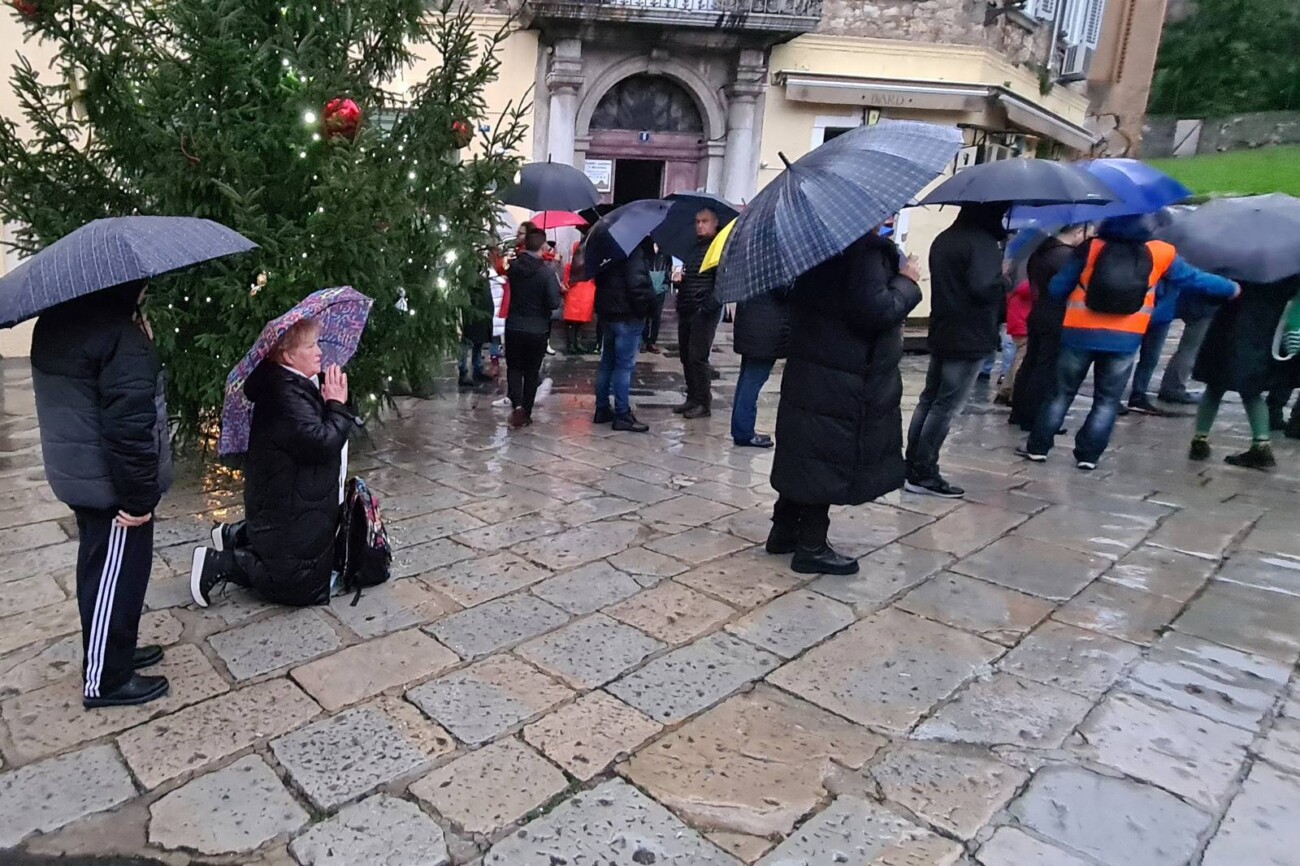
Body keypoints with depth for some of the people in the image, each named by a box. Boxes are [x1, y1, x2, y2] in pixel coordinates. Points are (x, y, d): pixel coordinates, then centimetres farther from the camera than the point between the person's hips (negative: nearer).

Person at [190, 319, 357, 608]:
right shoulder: (286, 394, -26)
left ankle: (235, 536, 29)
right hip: (289, 514, -10)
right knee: (303, 588, -1)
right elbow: (323, 443, -30)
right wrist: (337, 404, -18)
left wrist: (329, 403, 0)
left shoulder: (296, 385, 6)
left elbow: (320, 432, 15)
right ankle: (218, 563, 3)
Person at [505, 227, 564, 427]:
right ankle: (526, 414, 15)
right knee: (531, 372, 11)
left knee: (514, 368, 14)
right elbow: (554, 303, -18)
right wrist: (559, 291, 1)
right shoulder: (547, 271, -16)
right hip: (538, 330, -2)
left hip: (513, 327, 2)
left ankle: (517, 405, -7)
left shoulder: (514, 266, -3)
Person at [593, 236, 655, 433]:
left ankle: (602, 409, 21)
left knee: (607, 363, 15)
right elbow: (637, 282, -22)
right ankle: (622, 415, -2)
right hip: (628, 315, -9)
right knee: (625, 365, -5)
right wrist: (644, 306, -12)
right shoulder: (635, 249, -14)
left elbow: (598, 279, 19)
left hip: (606, 312, 9)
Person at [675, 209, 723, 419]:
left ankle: (703, 403, 0)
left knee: (698, 356, -8)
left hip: (704, 312, -8)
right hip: (686, 310, 8)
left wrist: (710, 304, -20)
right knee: (686, 356, 9)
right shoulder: (694, 247, 18)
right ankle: (692, 399, 19)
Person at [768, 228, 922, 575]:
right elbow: (875, 310, -25)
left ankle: (784, 530, 27)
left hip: (811, 371, 9)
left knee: (806, 455, 17)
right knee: (829, 459, 0)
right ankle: (811, 547, 11)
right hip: (842, 382, -9)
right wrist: (906, 281, -9)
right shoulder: (866, 248, -17)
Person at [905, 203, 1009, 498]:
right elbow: (983, 288, -26)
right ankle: (924, 474, -1)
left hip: (942, 334, 9)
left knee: (929, 400, 13)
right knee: (946, 407, -5)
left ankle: (912, 466, 17)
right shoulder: (983, 242, -15)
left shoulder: (943, 239, 14)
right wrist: (1004, 279, -6)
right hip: (969, 339, -9)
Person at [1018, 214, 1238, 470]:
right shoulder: (1160, 254, 0)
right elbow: (1194, 279, 14)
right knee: (1107, 401, 11)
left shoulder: (1091, 248, -4)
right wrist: (1231, 288, 31)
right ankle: (1088, 455, 9)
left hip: (1081, 334, 0)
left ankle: (1037, 447, 11)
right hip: (1124, 340, 0)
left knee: (1062, 393, 10)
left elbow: (1057, 288, -1)